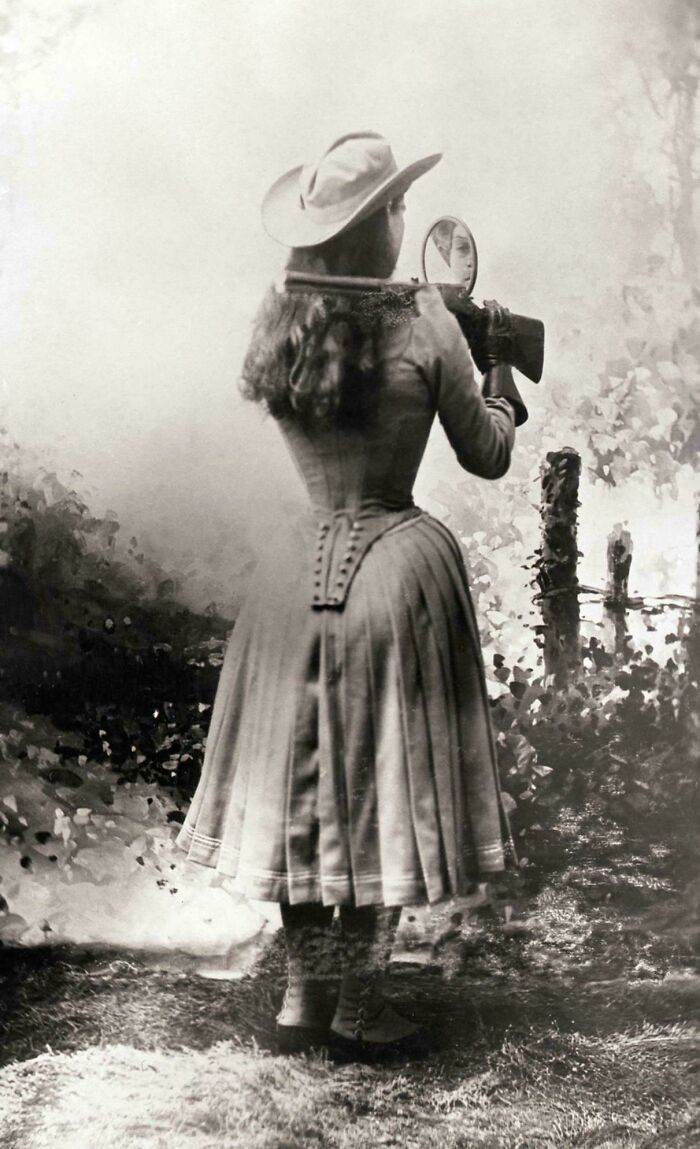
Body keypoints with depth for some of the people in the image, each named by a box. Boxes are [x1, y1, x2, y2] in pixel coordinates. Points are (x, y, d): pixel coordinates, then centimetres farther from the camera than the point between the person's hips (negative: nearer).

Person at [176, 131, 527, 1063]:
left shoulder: (276, 328, 1)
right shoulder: (425, 328, -12)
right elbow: (487, 457, -3)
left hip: (303, 569, 5)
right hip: (400, 565, -4)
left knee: (306, 778, 14)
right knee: (385, 782, 7)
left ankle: (304, 993, 24)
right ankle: (361, 1007, 17)